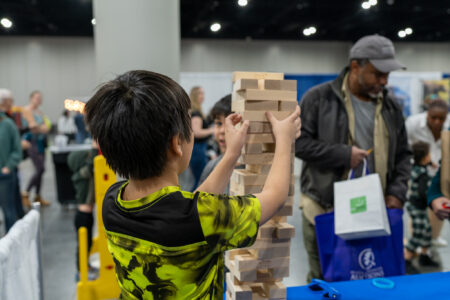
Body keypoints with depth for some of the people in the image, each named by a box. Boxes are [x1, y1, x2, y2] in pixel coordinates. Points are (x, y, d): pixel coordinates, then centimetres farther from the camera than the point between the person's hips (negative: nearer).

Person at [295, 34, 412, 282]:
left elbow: (403, 155, 15)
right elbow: (297, 142, -10)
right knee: (323, 279, 9)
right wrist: (343, 154, -16)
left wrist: (397, 191, 0)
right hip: (324, 210, -4)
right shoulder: (318, 98, -5)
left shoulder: (390, 108, 10)